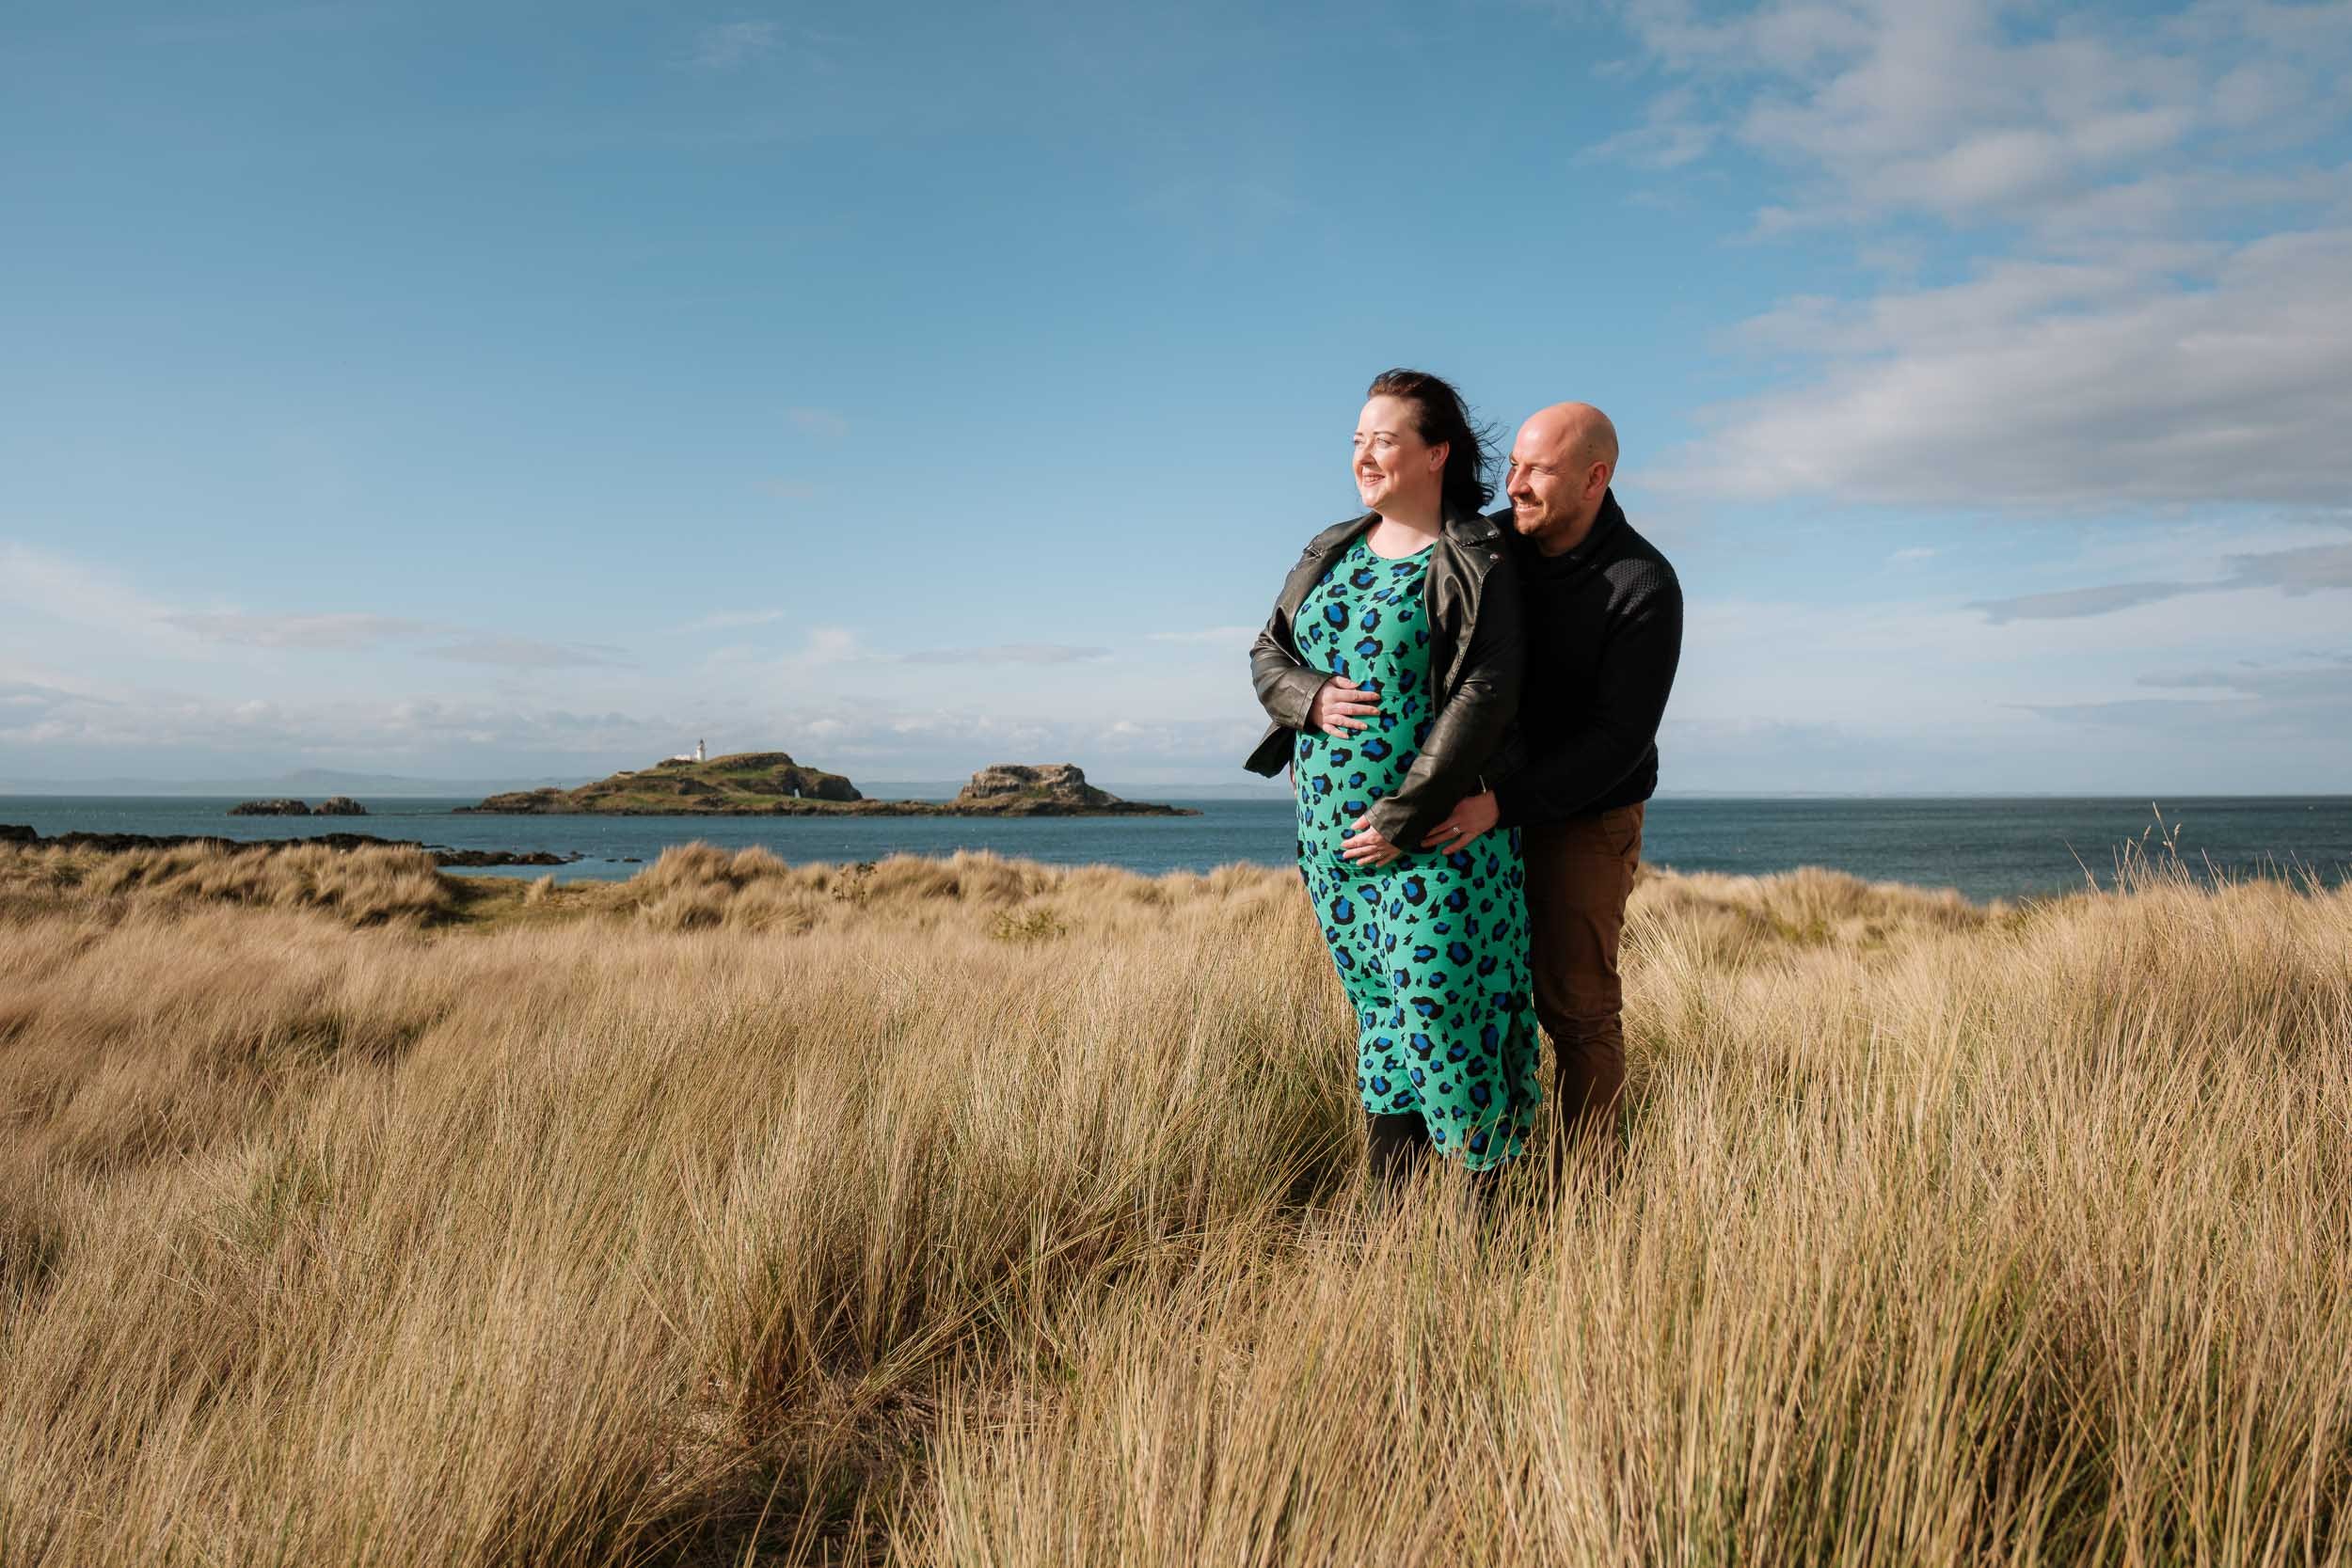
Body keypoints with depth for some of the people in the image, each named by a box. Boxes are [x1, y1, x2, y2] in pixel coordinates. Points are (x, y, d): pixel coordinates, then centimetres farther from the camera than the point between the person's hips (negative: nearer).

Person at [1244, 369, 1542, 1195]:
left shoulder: (1478, 563, -7)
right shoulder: (1330, 553, 13)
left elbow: (1485, 693, -15)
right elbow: (1267, 654, 16)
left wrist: (1405, 815, -18)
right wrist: (1311, 697, -9)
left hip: (1435, 824, -6)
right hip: (1331, 821, 6)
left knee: (1441, 998, -5)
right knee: (1376, 1003, 11)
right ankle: (1389, 1205, 19)